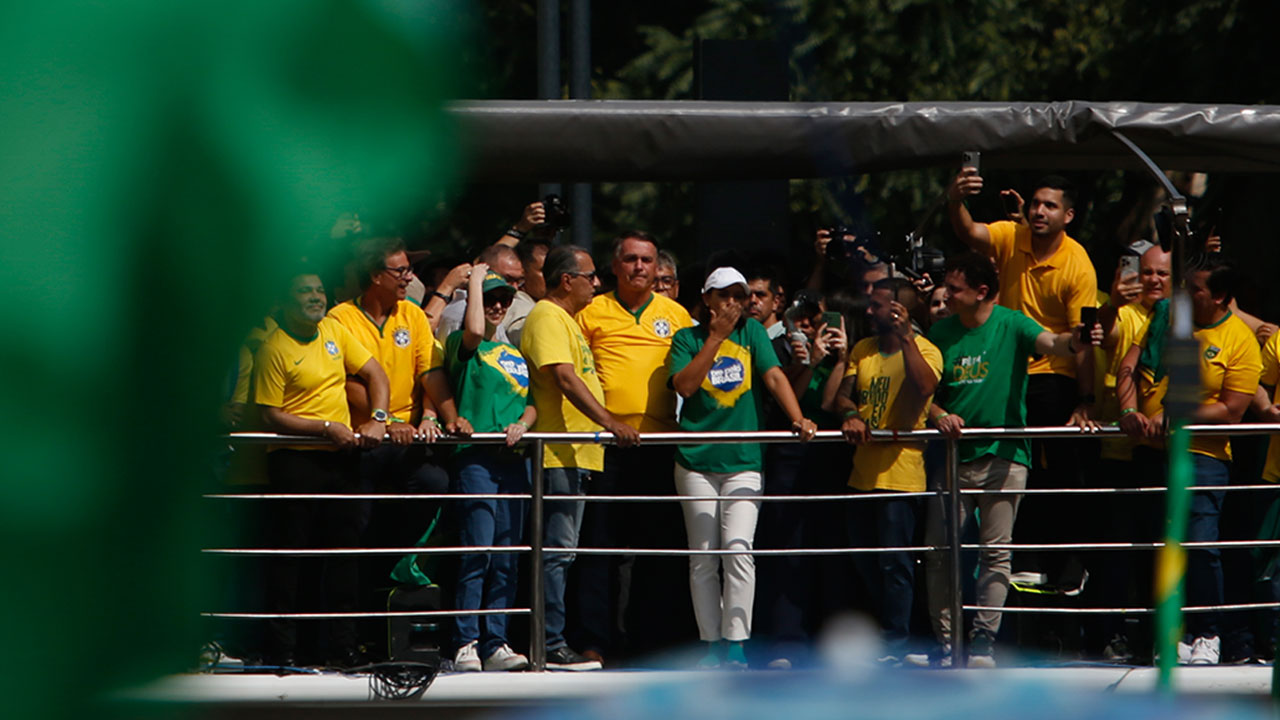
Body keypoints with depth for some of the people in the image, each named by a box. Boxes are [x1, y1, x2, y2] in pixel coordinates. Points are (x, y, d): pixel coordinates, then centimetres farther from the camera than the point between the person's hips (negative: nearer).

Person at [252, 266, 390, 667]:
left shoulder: (333, 331, 9)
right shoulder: (274, 348, -10)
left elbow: (374, 373, 14)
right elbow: (271, 416, -12)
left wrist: (378, 419, -2)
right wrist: (327, 428, -16)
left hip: (340, 455, 6)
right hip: (295, 460, -6)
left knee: (344, 550, 6)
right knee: (291, 553, -4)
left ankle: (343, 645, 12)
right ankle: (282, 648, 1)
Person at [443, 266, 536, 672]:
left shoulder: (515, 356, 22)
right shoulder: (462, 346, 3)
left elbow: (532, 404, 19)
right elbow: (474, 330, -20)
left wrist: (522, 423, -4)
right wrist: (475, 278, -6)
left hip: (513, 459, 6)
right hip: (476, 458, -6)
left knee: (506, 560, 4)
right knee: (477, 551, -12)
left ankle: (496, 644, 6)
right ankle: (467, 644, -11)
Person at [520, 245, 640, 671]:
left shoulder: (566, 318, 22)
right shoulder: (547, 318, -11)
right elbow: (564, 378, -22)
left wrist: (603, 428, 26)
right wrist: (608, 421, -29)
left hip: (576, 453, 11)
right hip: (559, 454, -11)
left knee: (562, 551, 11)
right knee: (558, 549, -11)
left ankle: (554, 641, 14)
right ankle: (550, 646, -12)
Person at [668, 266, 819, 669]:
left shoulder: (752, 333, 10)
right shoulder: (687, 339, 7)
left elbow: (774, 377, -1)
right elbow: (684, 385, -9)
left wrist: (798, 419, -16)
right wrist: (715, 337, -8)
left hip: (744, 460, 0)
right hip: (696, 462, 0)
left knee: (738, 549, -13)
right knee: (703, 559, 2)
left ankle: (736, 644, -11)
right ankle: (712, 644, 9)